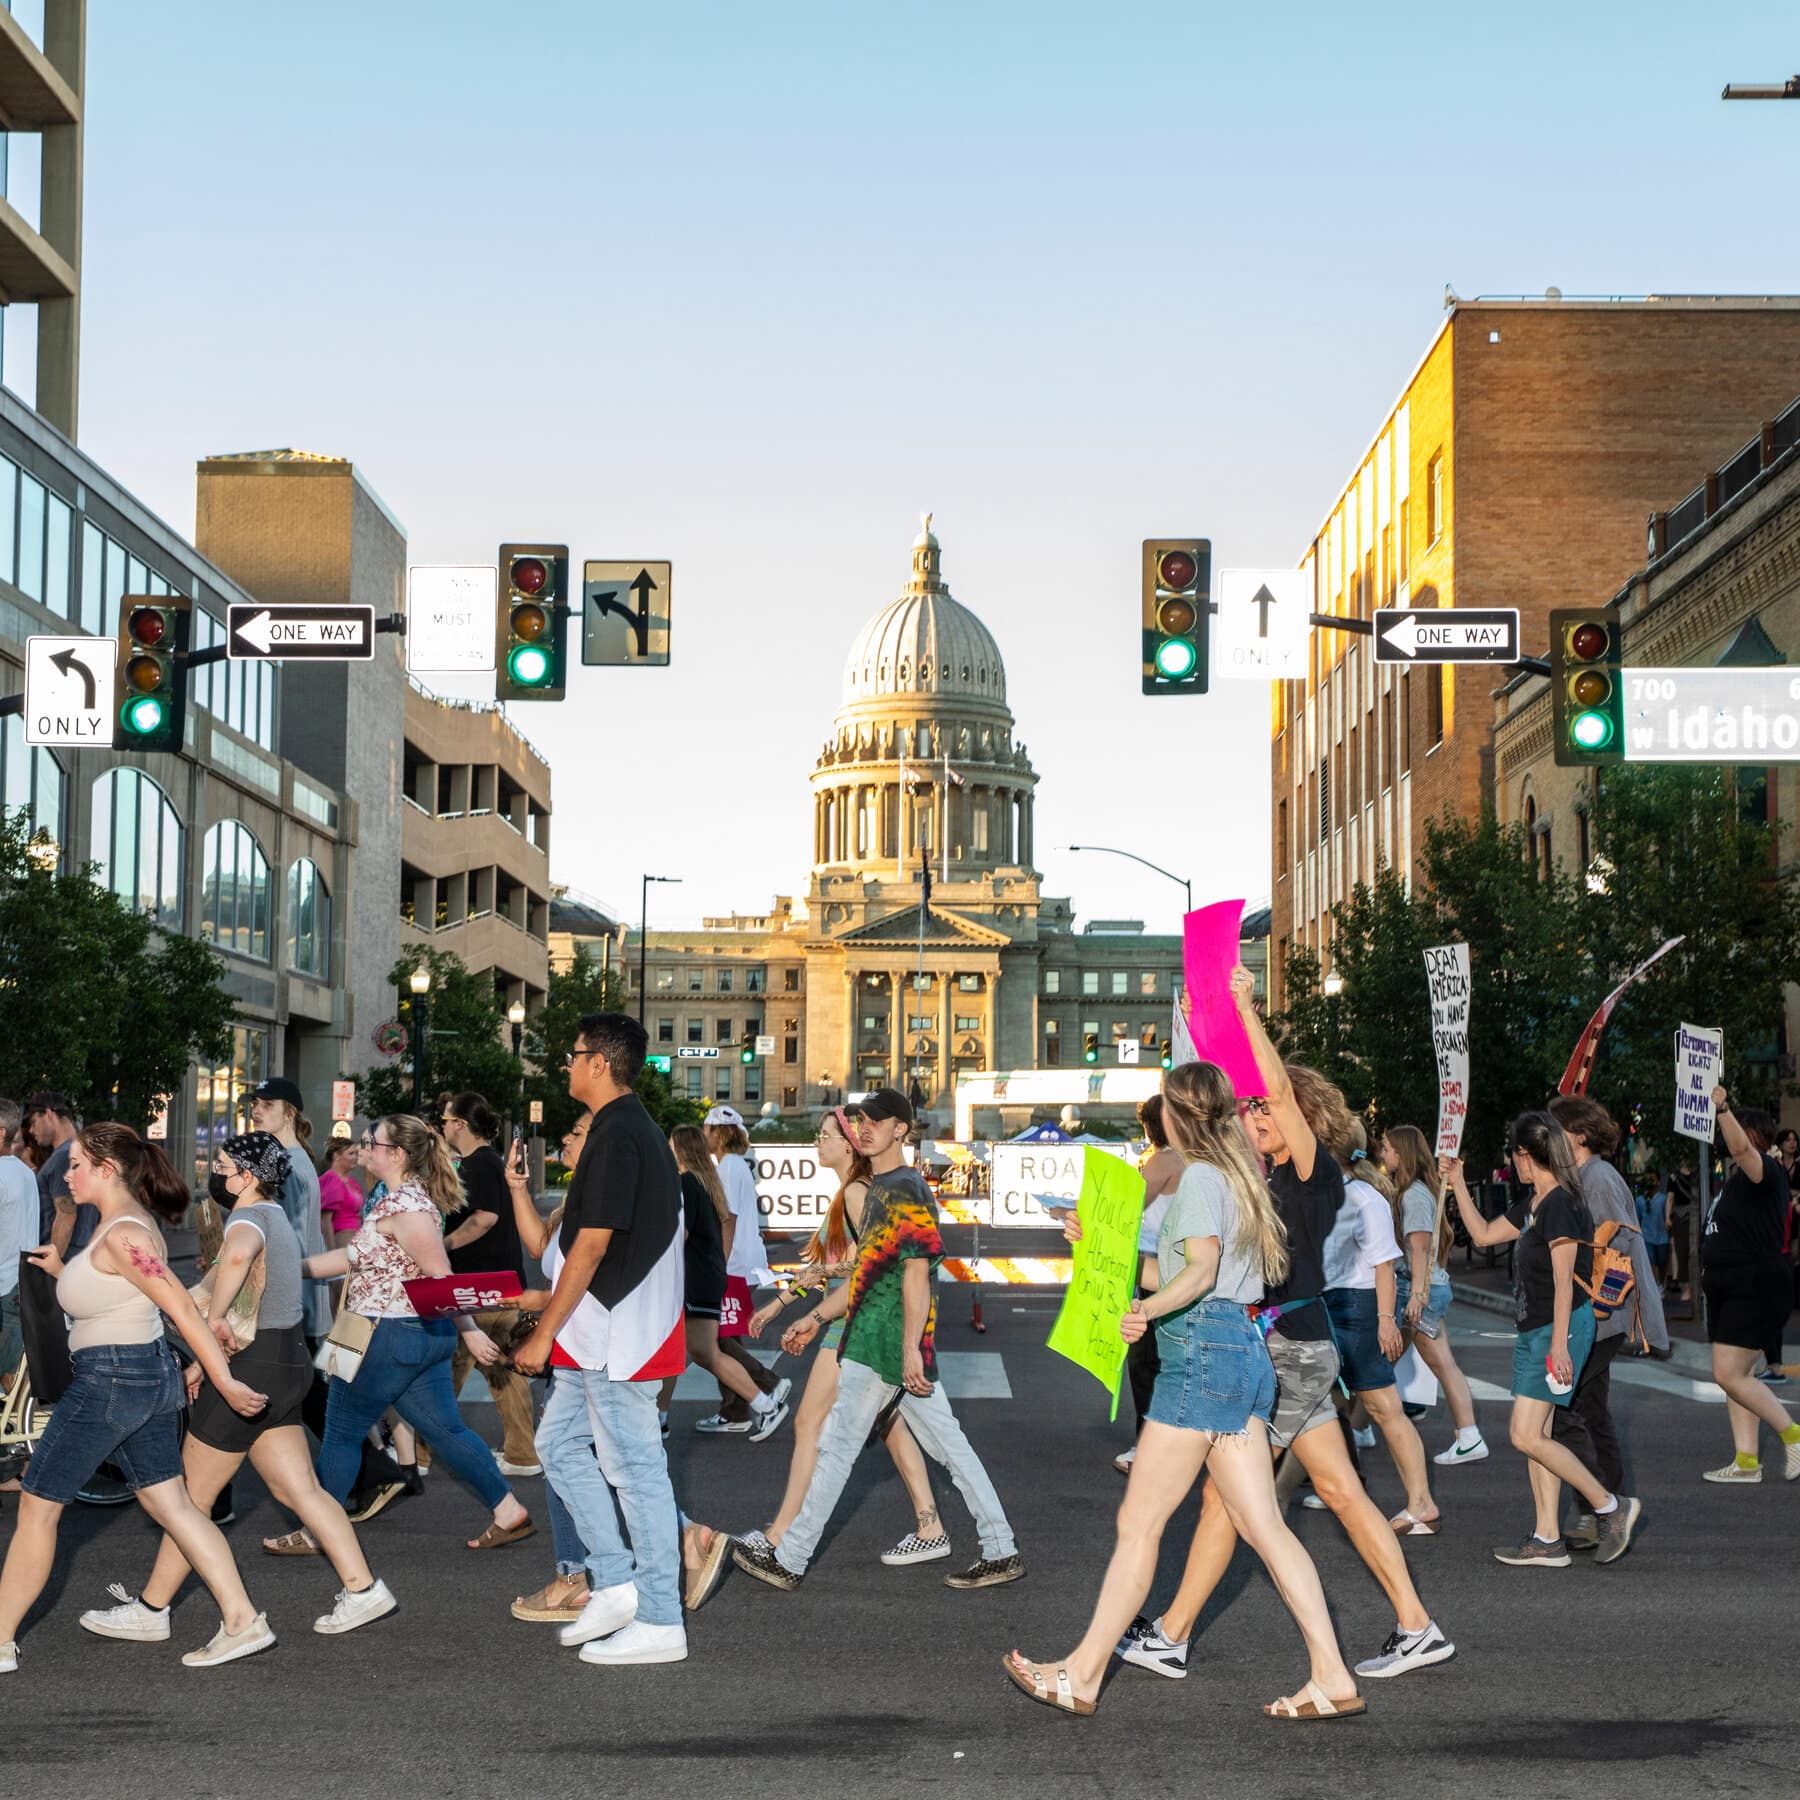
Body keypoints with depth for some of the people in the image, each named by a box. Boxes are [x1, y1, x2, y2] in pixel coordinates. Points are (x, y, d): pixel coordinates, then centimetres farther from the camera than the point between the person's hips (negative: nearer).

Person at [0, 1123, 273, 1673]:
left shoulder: (122, 1235, -19)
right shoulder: (125, 1221, 11)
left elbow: (182, 1308, -22)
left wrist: (224, 1382, -24)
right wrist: (61, 1270, 13)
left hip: (110, 1380, -10)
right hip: (151, 1375, 10)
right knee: (170, 1503, 10)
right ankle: (243, 1621, 5)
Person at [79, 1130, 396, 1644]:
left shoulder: (250, 1218, -16)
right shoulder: (274, 1220, 17)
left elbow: (237, 1256, -43)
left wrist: (214, 1317, -32)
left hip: (253, 1369, -10)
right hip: (287, 1362, 10)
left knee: (192, 1494, 1)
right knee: (300, 1490, 10)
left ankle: (150, 1611, 11)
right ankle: (361, 1589, 5)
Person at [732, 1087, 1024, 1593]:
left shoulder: (905, 1190, -12)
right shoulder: (878, 1189, 18)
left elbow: (916, 1272, -19)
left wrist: (910, 1350, -23)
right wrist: (817, 1318, 23)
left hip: (884, 1343, -10)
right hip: (899, 1346, 10)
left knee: (837, 1446, -2)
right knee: (948, 1444, 8)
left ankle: (789, 1560, 5)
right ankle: (1001, 1551, 9)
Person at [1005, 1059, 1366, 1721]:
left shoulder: (1200, 1177, -7)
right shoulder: (1236, 1176, 21)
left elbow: (1200, 1268, -23)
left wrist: (1147, 1309, -38)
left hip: (1201, 1349, -10)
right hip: (1245, 1350, 10)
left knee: (1138, 1522, -3)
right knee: (1264, 1525, 5)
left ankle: (1081, 1675, 3)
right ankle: (1332, 1679, -1)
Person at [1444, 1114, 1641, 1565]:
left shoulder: (1560, 1204, -16)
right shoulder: (1532, 1203, 13)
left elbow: (1564, 1280, -19)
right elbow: (1483, 1235, 24)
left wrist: (1559, 1343, -22)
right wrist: (1457, 1184, 22)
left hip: (1561, 1326, -10)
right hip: (1533, 1328, 10)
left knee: (1527, 1436, -12)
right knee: (1534, 1435, 7)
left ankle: (1611, 1507, -3)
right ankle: (1547, 1538, 10)